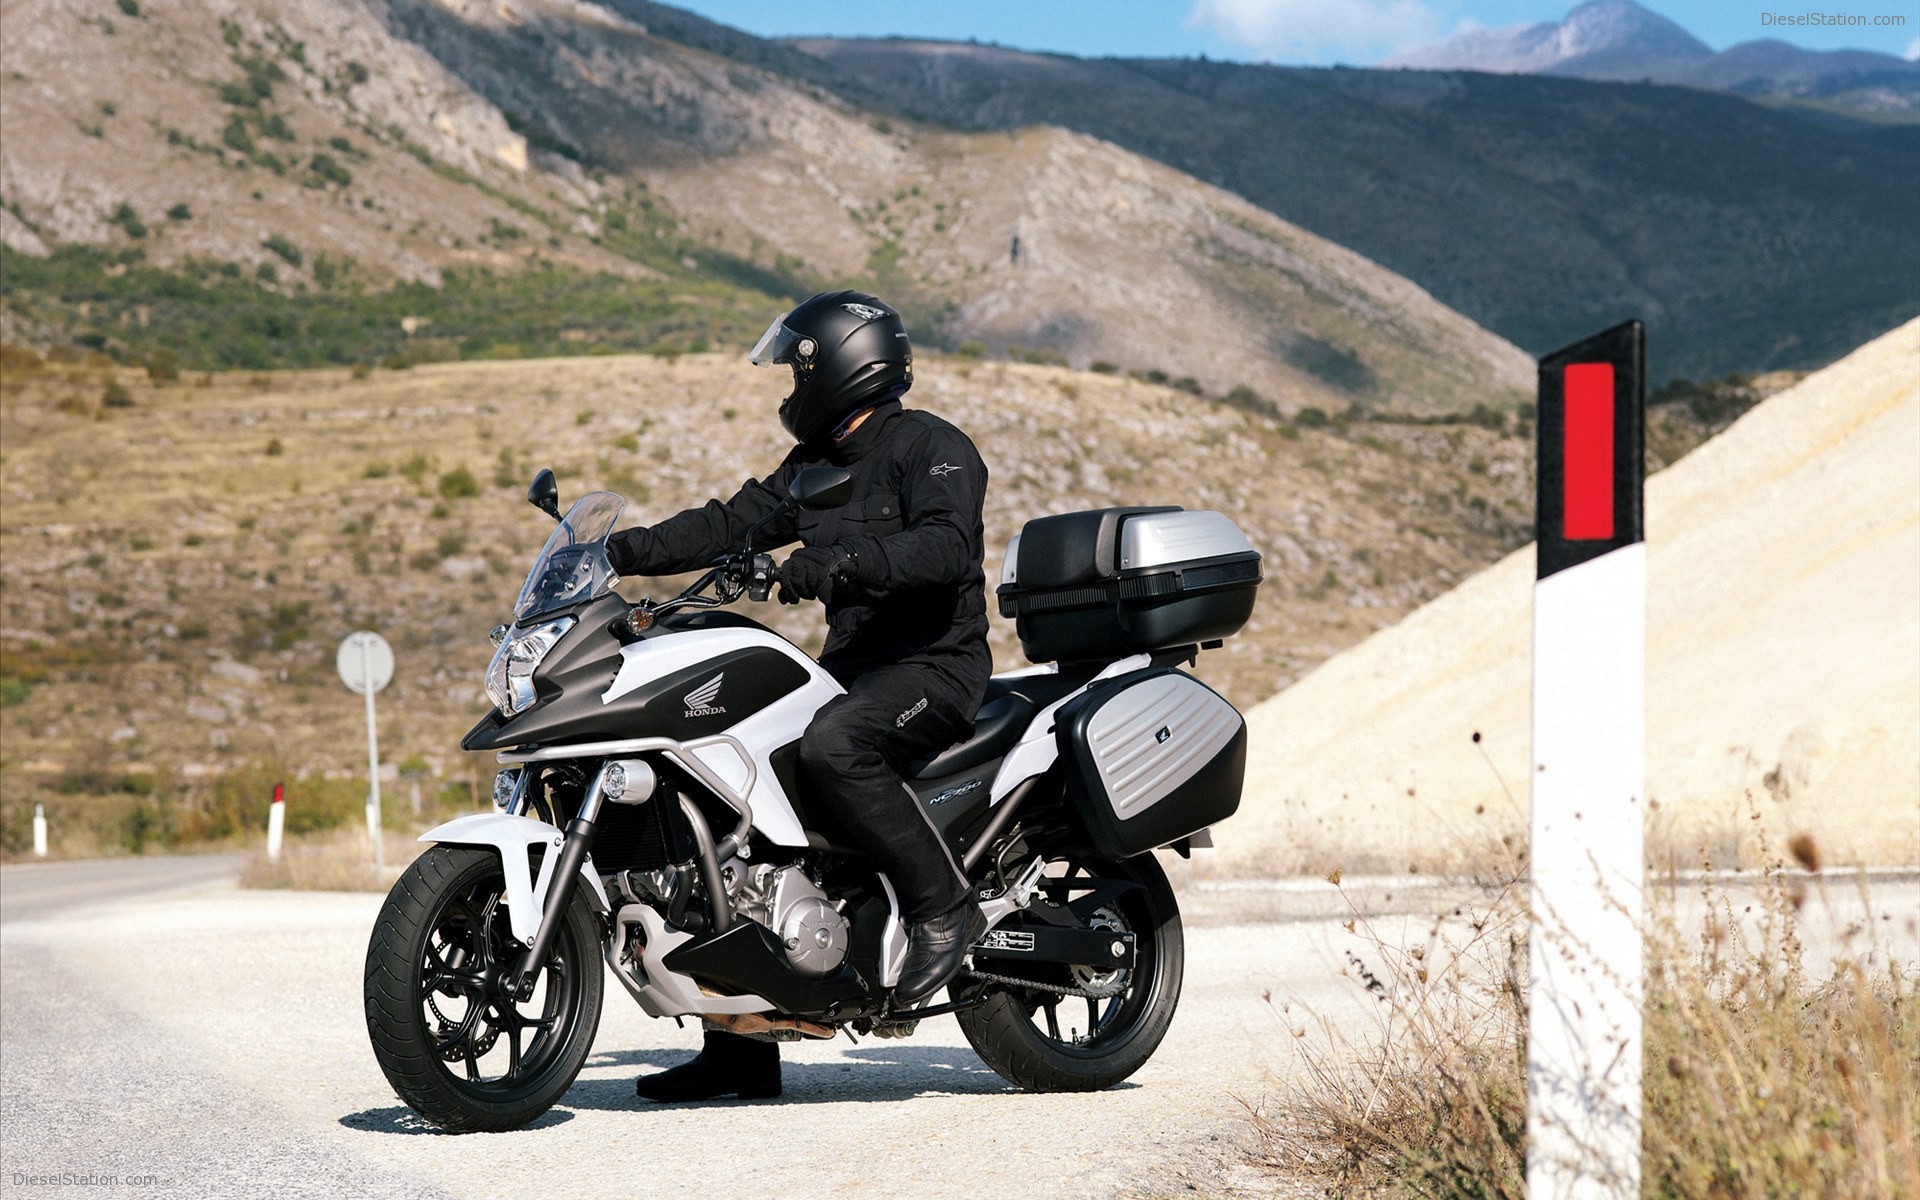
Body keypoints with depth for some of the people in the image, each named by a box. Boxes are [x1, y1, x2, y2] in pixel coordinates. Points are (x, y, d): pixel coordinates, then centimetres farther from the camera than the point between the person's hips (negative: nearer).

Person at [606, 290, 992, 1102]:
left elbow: (948, 545, -26)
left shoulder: (930, 448, -9)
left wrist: (845, 563, -41)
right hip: (850, 665, 9)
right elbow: (732, 524, 13)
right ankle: (740, 1045, 3)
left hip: (934, 663, -9)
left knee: (832, 748, -38)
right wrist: (630, 550, -1)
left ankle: (942, 906, -21)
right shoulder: (816, 465, 19)